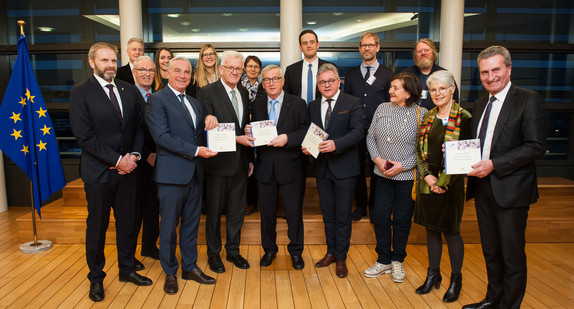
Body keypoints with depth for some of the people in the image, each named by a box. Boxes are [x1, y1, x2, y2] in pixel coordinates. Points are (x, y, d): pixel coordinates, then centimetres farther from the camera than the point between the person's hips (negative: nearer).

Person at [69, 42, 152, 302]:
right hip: (99, 171, -4)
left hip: (127, 169, 4)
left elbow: (139, 126, 7)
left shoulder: (129, 90, 7)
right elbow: (85, 136, -14)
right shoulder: (80, 93, -8)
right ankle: (96, 278, 27)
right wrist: (117, 160, -16)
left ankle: (127, 269, 32)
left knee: (126, 223, 14)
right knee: (97, 227, 10)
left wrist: (134, 155, -8)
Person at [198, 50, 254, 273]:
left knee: (238, 210, 15)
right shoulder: (207, 92, -9)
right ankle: (213, 254, 26)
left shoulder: (243, 93, 11)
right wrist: (236, 139, -23)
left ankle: (233, 251, 31)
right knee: (215, 211, 9)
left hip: (241, 162, 6)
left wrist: (250, 158, 12)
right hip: (219, 162, -6)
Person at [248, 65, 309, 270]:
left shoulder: (298, 104, 0)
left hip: (290, 167, -2)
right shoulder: (256, 105, 10)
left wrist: (287, 138, -22)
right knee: (267, 212, 13)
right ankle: (269, 250, 31)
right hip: (265, 167, 3)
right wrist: (250, 133, -11)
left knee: (294, 212, 6)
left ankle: (296, 251, 25)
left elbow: (306, 131, -8)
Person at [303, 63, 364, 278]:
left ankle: (341, 258, 18)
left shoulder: (352, 103, -4)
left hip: (344, 166, -4)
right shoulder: (313, 106, 11)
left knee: (343, 214, 4)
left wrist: (336, 144, -28)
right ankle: (331, 252, 31)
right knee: (327, 213, 15)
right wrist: (306, 147, -10)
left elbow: (358, 132, -15)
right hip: (322, 166, 5)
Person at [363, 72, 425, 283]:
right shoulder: (382, 109, 3)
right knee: (379, 217, 6)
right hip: (383, 175, 3)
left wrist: (403, 165, -16)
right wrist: (377, 159, -8)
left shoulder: (421, 114, -9)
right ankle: (383, 260, 24)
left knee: (402, 220, 9)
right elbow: (370, 137, 7)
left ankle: (398, 260, 29)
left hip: (407, 177, -3)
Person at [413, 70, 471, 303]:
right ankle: (433, 275, 28)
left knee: (451, 230, 5)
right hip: (427, 181, 5)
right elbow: (419, 150, 7)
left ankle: (456, 279, 24)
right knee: (431, 228, 13)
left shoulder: (463, 118, -8)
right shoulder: (428, 117, 8)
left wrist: (442, 182, -13)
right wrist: (427, 176, -7)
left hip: (450, 182, -5)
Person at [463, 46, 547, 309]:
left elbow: (536, 146, -16)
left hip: (511, 190, -7)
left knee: (512, 255, 6)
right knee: (490, 251, 19)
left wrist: (494, 165, -22)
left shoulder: (528, 100, -9)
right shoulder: (480, 104, 13)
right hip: (483, 187, 7)